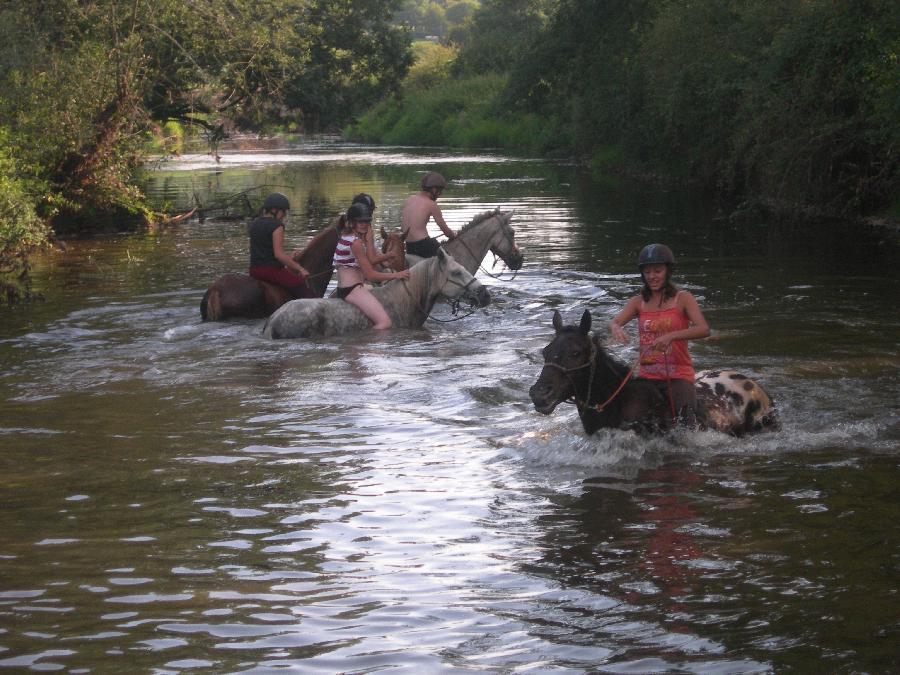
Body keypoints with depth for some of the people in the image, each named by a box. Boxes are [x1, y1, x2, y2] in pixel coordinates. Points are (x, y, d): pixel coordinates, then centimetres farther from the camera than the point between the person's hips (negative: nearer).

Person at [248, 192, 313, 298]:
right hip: (272, 270, -8)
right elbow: (279, 254, -20)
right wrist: (300, 269, -16)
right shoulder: (277, 226, -12)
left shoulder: (254, 224, 13)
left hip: (254, 271, 8)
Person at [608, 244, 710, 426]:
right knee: (627, 420, -16)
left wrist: (671, 336, -30)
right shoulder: (638, 302, 10)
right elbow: (614, 322, -2)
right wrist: (616, 329, -28)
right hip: (647, 375, 3)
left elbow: (704, 329, -14)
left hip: (678, 375, -3)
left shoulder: (683, 299, 0)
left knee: (687, 425, -23)